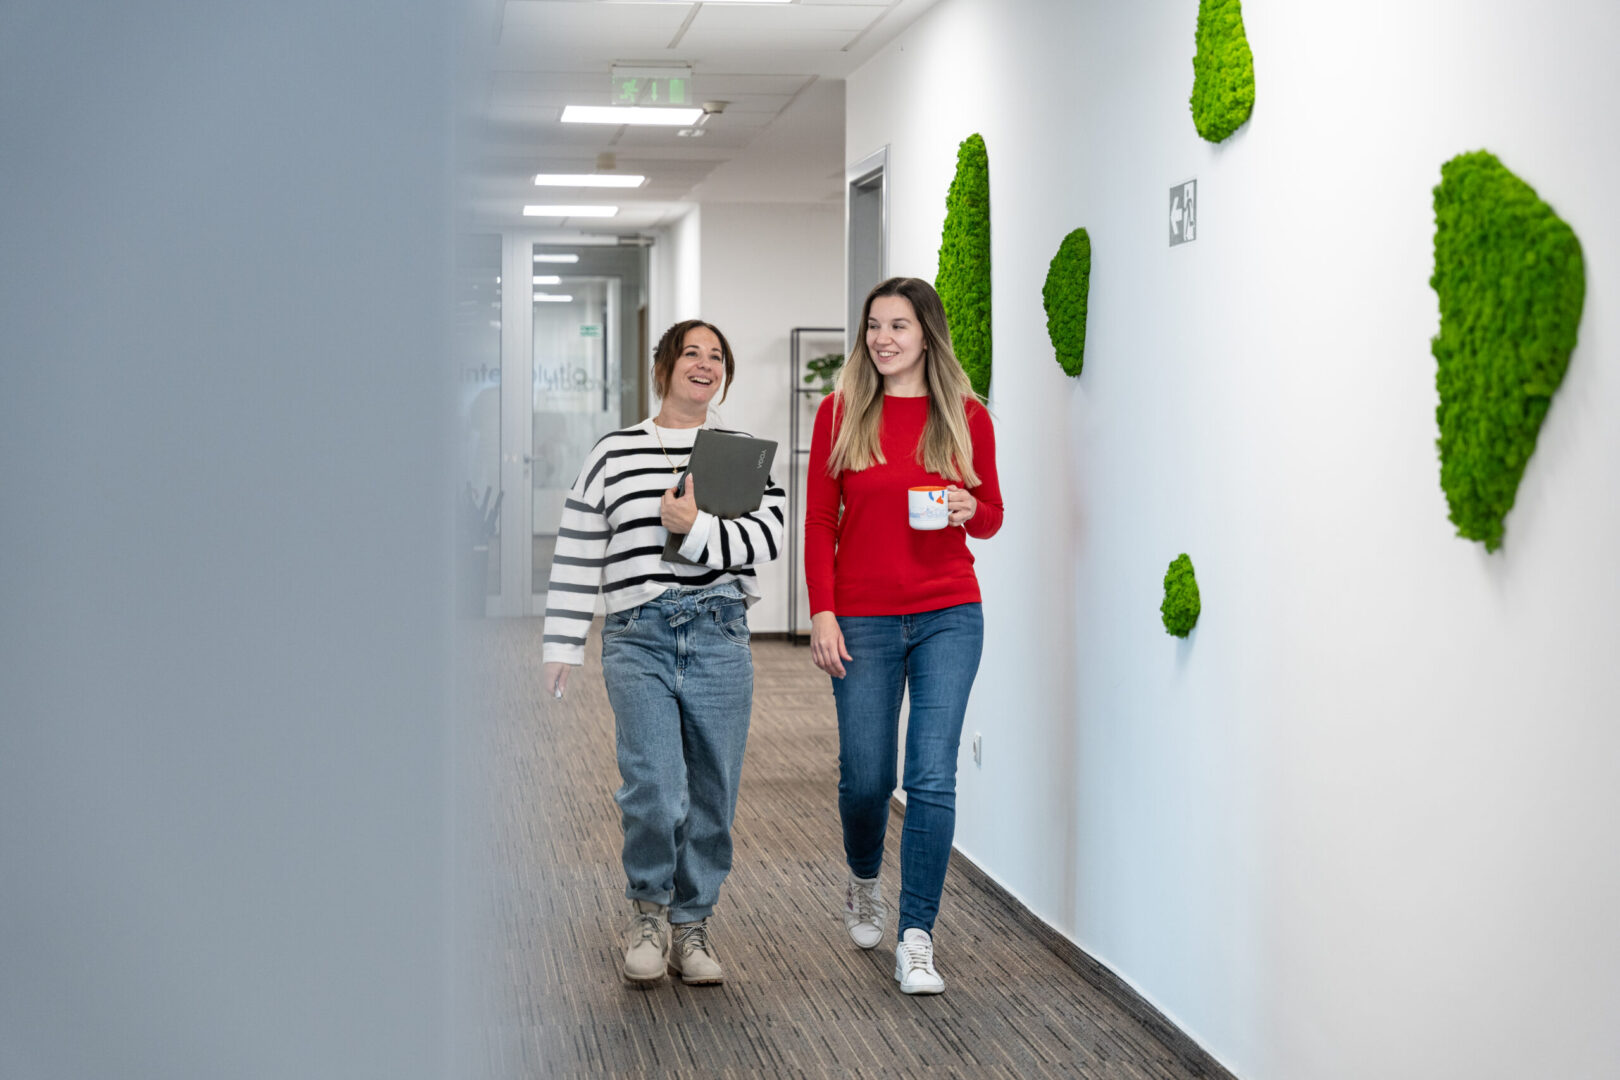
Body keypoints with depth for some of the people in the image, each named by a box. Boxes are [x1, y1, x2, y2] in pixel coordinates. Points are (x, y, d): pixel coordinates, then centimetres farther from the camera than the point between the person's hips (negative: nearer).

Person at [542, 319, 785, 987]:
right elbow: (577, 552, 9)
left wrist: (697, 530, -16)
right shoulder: (614, 454, 8)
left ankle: (691, 925, 20)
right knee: (654, 790, -14)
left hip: (719, 637, 2)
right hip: (637, 638, -1)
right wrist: (561, 644, 6)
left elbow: (768, 537, -1)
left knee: (710, 794, 4)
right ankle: (647, 910, 10)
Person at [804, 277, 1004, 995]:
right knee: (865, 776, 7)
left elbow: (991, 516, 12)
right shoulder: (842, 412, 1)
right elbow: (819, 520, 2)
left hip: (948, 617, 0)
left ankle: (916, 941, 1)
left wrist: (968, 510, -11)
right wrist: (822, 612, -6)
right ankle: (864, 881, 39)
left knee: (932, 776, -6)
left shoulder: (966, 416, 3)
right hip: (863, 621, 0)